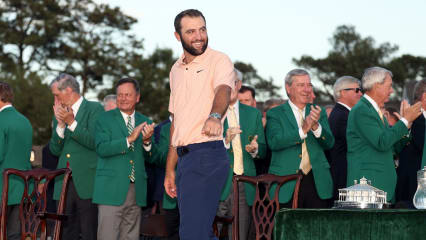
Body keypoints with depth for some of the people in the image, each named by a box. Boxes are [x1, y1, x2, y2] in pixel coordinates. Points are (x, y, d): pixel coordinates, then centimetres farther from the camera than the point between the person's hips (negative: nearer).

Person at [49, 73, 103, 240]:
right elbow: (55, 150, 11)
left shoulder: (94, 109, 0)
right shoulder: (59, 113, 18)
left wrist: (71, 122, -15)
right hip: (64, 183, 6)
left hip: (87, 183, -6)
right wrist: (60, 124, -2)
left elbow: (95, 142, -12)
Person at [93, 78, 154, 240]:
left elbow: (150, 158, 11)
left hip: (136, 190, 4)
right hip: (112, 189, -4)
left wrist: (147, 141, -10)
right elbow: (102, 149, -12)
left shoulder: (145, 122, 14)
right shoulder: (105, 119, 2)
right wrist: (129, 139, -20)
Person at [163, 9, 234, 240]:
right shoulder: (176, 70, 19)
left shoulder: (219, 61, -3)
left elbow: (223, 91, -25)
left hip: (208, 154, -8)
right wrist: (170, 168, 21)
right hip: (185, 158, 8)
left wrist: (215, 116, -47)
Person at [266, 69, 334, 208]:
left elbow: (329, 143, 3)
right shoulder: (275, 114, 3)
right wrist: (303, 130, -23)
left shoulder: (319, 112, 14)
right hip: (287, 186, -3)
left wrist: (316, 126, -17)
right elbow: (274, 143, -13)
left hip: (317, 184, 3)